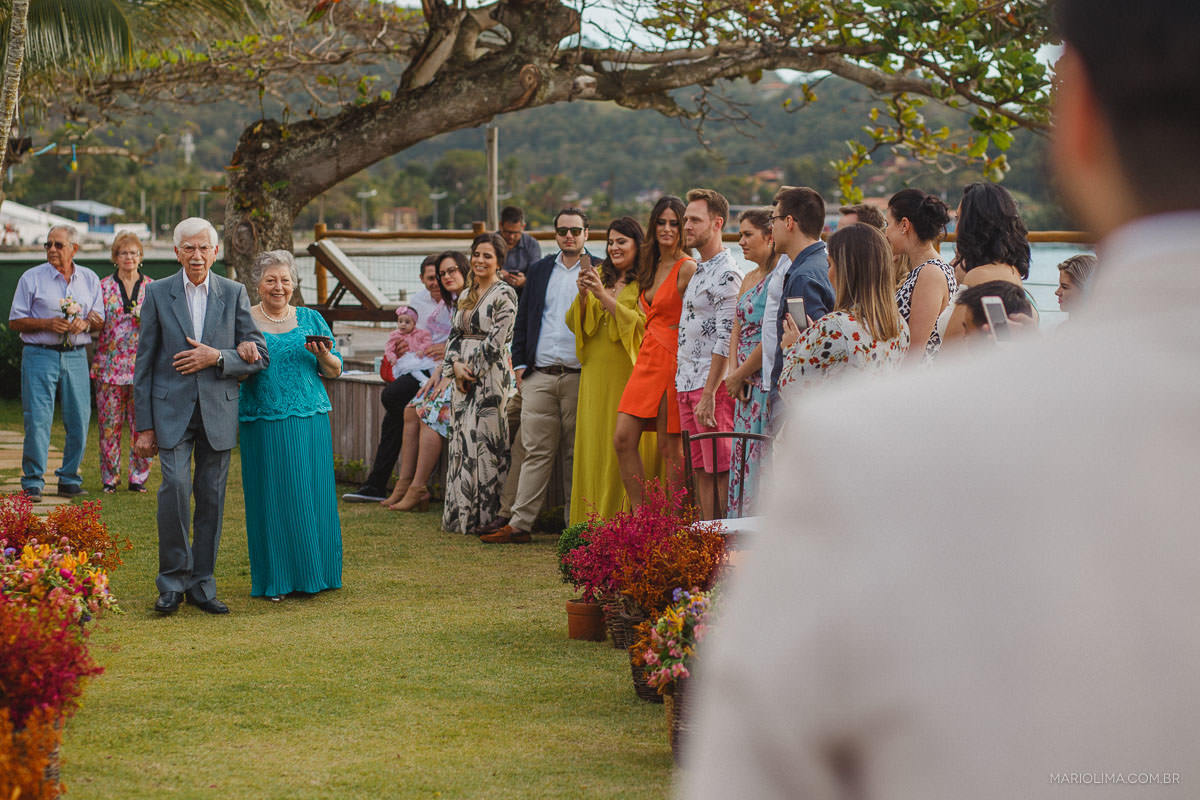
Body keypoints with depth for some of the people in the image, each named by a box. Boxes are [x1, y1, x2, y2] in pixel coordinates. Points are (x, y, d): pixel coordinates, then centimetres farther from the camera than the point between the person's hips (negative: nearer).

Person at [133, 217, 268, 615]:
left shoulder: (233, 294, 6)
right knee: (175, 486, -15)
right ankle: (173, 581, -2)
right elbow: (144, 363, 3)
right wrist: (144, 426, -1)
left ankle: (201, 583, 15)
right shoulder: (158, 294, 3)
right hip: (172, 408, -2)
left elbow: (259, 355, 5)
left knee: (212, 497, 4)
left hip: (218, 411, 2)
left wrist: (217, 357, -13)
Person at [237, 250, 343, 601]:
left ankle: (312, 573, 13)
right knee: (272, 498, 0)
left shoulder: (311, 319, 10)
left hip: (310, 421, 2)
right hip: (264, 424, -2)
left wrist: (323, 355, -10)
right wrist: (242, 355, -20)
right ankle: (275, 579, 7)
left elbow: (334, 371, 11)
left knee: (312, 496, 2)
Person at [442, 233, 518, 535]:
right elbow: (455, 335, 15)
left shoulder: (504, 294, -8)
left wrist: (472, 370, -10)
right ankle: (462, 513, 13)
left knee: (483, 440, -7)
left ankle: (484, 515, -2)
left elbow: (496, 342, -14)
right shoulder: (467, 295, 16)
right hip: (464, 375, 8)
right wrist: (456, 365, -3)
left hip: (490, 375, -8)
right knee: (462, 441, 7)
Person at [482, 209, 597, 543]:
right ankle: (519, 524, 2)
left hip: (579, 377, -3)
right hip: (539, 377, 3)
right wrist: (520, 364, 10)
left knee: (576, 455, 3)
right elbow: (523, 319, 16)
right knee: (536, 451, 2)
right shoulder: (539, 271, 15)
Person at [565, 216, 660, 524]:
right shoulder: (601, 277, 15)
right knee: (593, 444, 3)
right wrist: (582, 295, -8)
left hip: (629, 372, -6)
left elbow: (642, 323, -14)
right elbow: (574, 323, 11)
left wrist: (604, 296, -16)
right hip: (596, 374, 6)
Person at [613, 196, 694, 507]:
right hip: (647, 359, 8)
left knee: (670, 446, -4)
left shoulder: (687, 268, -10)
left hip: (673, 359, -8)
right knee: (623, 438, 0)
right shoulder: (652, 265, 16)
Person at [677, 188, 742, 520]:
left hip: (712, 386, -9)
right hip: (686, 384, 9)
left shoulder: (727, 274, -12)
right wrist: (688, 389, 17)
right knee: (701, 470, 9)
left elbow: (725, 340, -18)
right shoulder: (698, 271, 19)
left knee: (720, 470, -7)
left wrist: (709, 395, -21)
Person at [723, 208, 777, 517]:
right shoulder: (749, 279, 16)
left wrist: (739, 375, -7)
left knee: (762, 463, -8)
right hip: (747, 387, 9)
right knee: (742, 463, 9)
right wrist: (733, 372, -1)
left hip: (769, 383, -9)